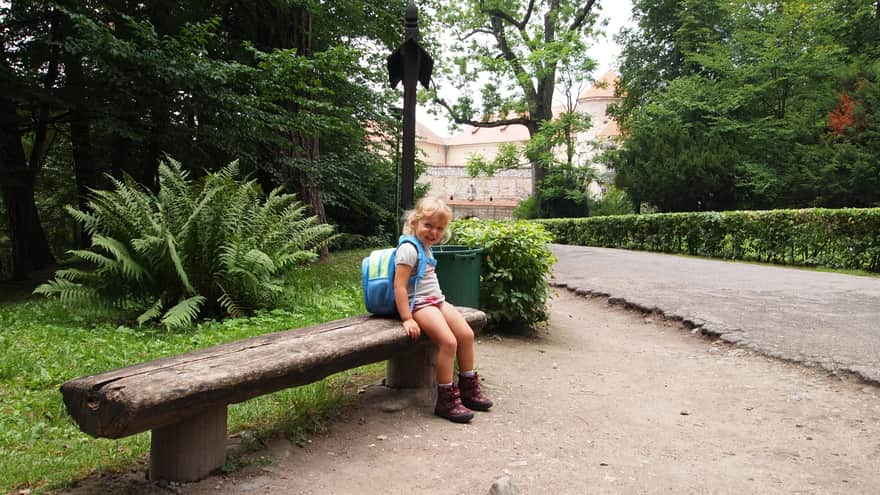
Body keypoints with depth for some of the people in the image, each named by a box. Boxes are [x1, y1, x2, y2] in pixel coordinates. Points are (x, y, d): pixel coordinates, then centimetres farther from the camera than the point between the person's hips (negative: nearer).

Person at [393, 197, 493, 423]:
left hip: (436, 300, 10)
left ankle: (468, 388, 15)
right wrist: (407, 319, -24)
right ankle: (446, 400, -12)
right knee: (448, 342, -22)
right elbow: (399, 286, -21)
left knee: (466, 334, 0)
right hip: (419, 303, -10)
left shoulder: (426, 248, 14)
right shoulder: (409, 249, -16)